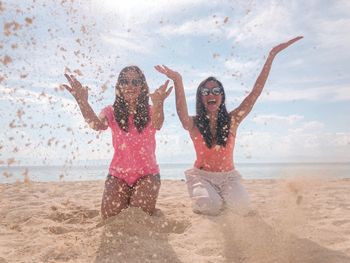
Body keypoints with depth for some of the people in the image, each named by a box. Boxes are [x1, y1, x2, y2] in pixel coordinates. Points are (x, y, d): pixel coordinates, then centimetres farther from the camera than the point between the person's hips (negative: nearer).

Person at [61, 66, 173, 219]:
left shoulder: (150, 112, -5)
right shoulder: (112, 112, -2)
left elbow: (157, 125, -30)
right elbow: (97, 125, -24)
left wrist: (158, 104, -54)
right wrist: (82, 102, -45)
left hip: (147, 173, -1)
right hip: (118, 173, 2)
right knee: (110, 216, -11)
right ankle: (126, 198, 23)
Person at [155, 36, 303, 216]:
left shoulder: (232, 120, -5)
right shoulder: (194, 124, -10)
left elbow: (255, 93, -12)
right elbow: (183, 114, -34)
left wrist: (272, 56, -18)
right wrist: (178, 81, -52)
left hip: (228, 176, 2)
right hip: (202, 175, -2)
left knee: (241, 206, -25)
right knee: (209, 206, -29)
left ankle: (222, 197, 10)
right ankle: (202, 197, 8)